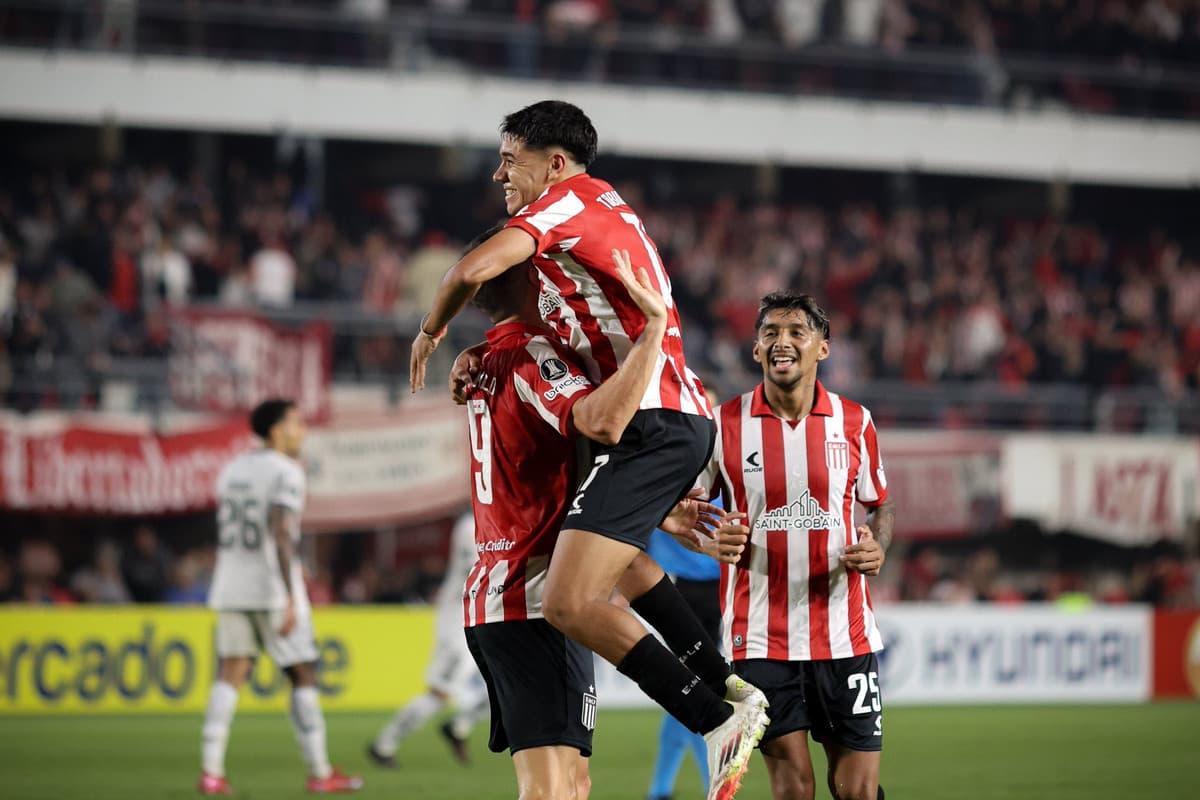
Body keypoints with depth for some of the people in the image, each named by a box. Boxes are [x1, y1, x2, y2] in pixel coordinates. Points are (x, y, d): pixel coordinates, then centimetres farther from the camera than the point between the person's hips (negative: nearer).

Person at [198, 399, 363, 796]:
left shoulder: (233, 469, 14)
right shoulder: (285, 472, -10)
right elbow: (281, 534, -20)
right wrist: (291, 599, -22)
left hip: (231, 587, 7)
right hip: (273, 588, -7)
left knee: (230, 676, 3)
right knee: (303, 676, 3)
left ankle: (211, 771, -7)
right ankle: (320, 773, 7)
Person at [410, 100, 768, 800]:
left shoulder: (568, 200, -7)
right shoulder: (608, 210, 22)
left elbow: (474, 269, -21)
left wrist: (430, 331, -1)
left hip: (651, 425, -11)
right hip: (685, 420, 11)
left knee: (572, 603, -17)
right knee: (614, 557, 34)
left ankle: (717, 721, -15)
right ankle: (723, 684, 32)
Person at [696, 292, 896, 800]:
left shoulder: (854, 423, 4)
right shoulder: (724, 424, -1)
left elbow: (879, 505, 17)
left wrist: (876, 547, -5)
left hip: (845, 636, 1)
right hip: (760, 638, -1)